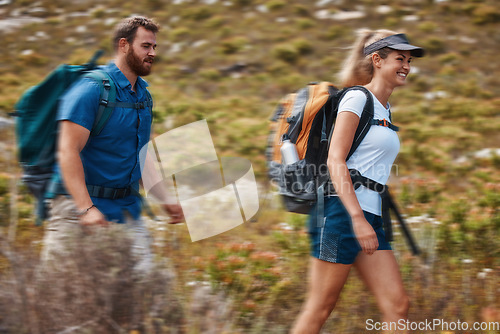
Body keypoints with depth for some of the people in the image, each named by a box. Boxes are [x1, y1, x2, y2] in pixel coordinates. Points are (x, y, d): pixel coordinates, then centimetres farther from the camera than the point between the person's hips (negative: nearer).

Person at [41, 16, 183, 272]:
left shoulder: (142, 94, 14)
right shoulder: (92, 89, -12)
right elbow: (68, 152, -19)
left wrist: (164, 198, 17)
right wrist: (86, 208, -27)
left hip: (126, 207, 7)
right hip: (78, 203, -7)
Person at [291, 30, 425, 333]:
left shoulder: (385, 109, 21)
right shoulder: (357, 98, -5)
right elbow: (335, 161, -14)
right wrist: (358, 218, -22)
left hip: (370, 216, 9)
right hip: (342, 211, -9)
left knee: (398, 306, -2)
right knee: (320, 308, -5)